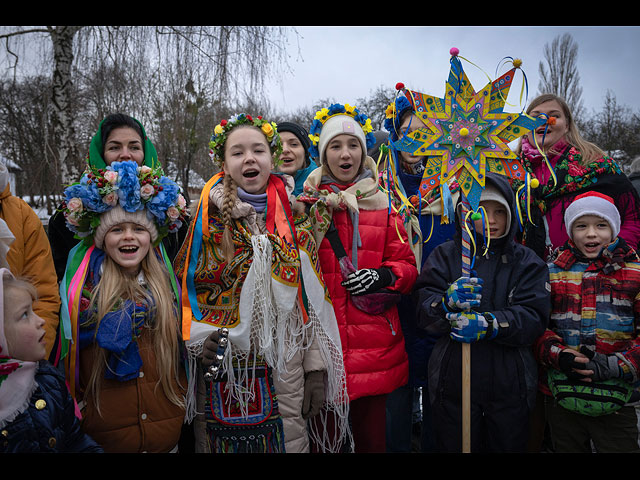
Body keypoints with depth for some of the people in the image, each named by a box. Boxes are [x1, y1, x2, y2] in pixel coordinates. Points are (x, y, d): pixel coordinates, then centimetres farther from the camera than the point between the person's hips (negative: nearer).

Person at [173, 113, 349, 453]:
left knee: (292, 438, 10)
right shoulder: (210, 216, -1)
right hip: (225, 364, -1)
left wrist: (317, 367, 0)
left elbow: (312, 296, 3)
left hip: (287, 363, 2)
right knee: (229, 438, 8)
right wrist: (199, 341, -15)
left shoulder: (294, 215, 3)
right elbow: (186, 285, 2)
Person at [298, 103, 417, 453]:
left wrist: (384, 275, -12)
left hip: (376, 346, 2)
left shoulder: (382, 205, 9)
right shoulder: (308, 204, 4)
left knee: (373, 436, 13)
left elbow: (407, 266, 9)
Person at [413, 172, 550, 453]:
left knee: (508, 446, 14)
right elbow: (423, 309, -7)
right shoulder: (445, 255, 3)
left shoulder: (527, 261, 6)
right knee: (455, 446, 10)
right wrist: (448, 302, -29)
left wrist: (490, 325, -25)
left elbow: (533, 318, -7)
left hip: (509, 387, 1)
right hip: (453, 382, -1)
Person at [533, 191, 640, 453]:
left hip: (616, 403, -1)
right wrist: (558, 355, -14)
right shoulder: (552, 273, 4)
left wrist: (614, 366, -16)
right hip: (560, 399, 2)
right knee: (567, 447, 17)